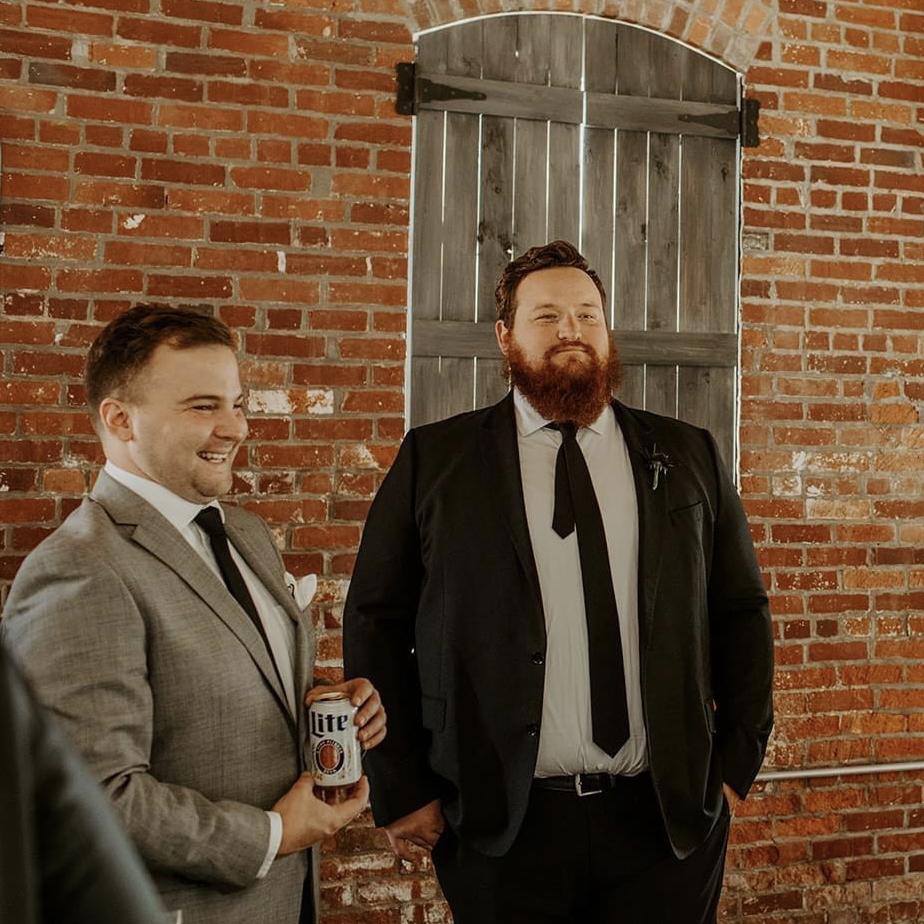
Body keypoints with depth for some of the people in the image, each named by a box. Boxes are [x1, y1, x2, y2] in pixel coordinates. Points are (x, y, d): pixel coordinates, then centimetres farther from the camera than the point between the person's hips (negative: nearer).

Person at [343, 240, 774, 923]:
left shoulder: (689, 456, 7)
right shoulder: (434, 458, 1)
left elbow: (741, 612, 10)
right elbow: (376, 622, 1)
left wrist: (737, 763, 4)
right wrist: (401, 793, -2)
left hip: (669, 819, 2)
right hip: (498, 824, -1)